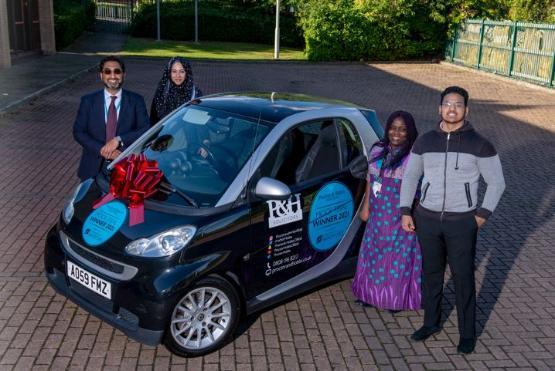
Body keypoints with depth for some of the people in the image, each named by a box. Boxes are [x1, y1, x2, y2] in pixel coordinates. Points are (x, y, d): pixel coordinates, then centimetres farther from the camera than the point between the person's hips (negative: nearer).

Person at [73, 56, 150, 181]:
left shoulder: (136, 100, 0)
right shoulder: (88, 100, 2)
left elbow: (145, 129, -8)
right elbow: (78, 132, -2)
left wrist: (119, 140, -21)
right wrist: (102, 150, -16)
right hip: (94, 167, 1)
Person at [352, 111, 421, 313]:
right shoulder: (378, 150, 5)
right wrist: (366, 206, 13)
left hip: (401, 218, -6)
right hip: (378, 215, 6)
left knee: (399, 257, 5)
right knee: (374, 253, 14)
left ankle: (397, 299, 20)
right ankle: (372, 293, 30)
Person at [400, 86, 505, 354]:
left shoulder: (478, 144, -7)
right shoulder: (425, 141, 1)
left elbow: (496, 182, -1)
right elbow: (410, 177, 9)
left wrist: (482, 214, -8)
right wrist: (406, 211, 2)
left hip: (462, 222, -3)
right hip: (427, 219, 3)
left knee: (463, 278, 5)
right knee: (431, 273, 15)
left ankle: (467, 333, 21)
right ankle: (431, 323, 33)